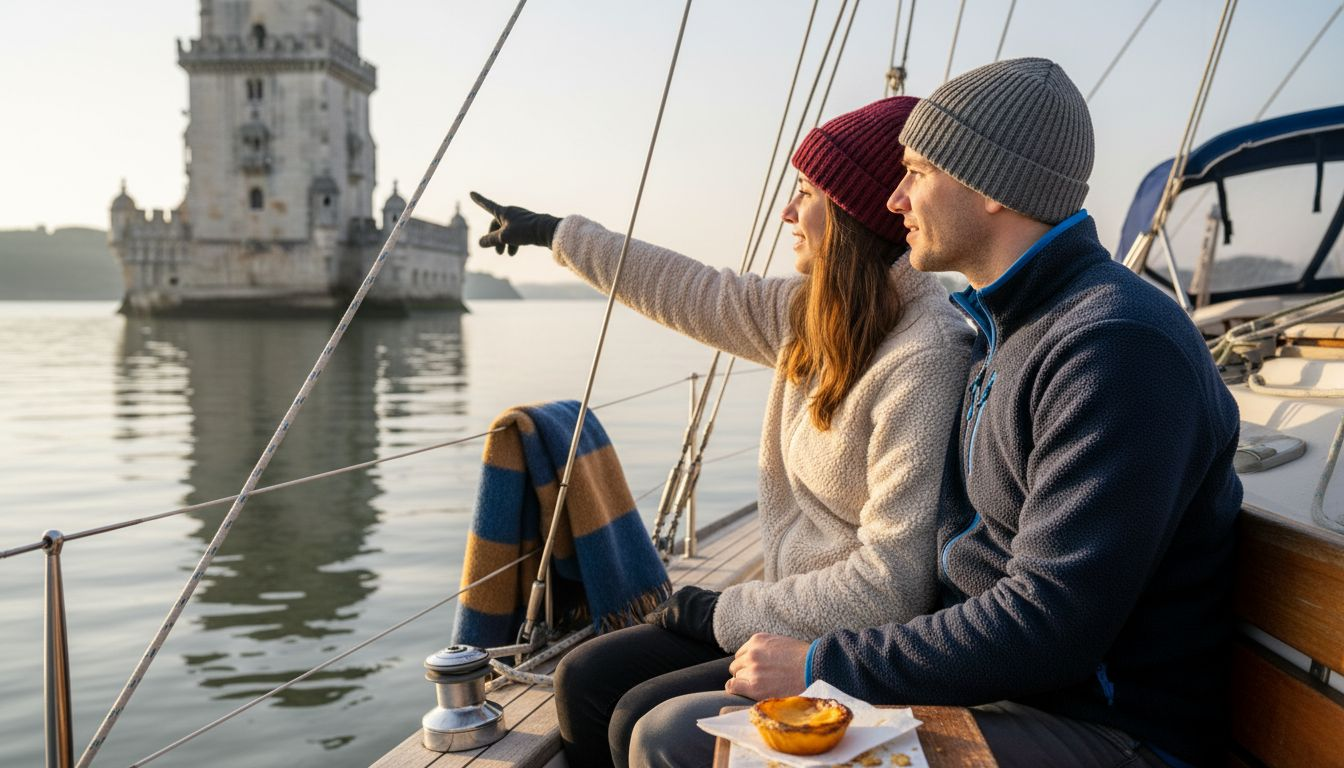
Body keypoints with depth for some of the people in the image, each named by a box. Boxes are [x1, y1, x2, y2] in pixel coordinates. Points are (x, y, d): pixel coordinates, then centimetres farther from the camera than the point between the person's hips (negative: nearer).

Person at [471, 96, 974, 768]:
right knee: (585, 677, 2)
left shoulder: (926, 360, -25)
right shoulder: (808, 313, 1)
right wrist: (554, 233, 24)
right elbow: (687, 292, 14)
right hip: (798, 612, 8)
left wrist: (728, 611, -15)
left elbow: (894, 585, -26)